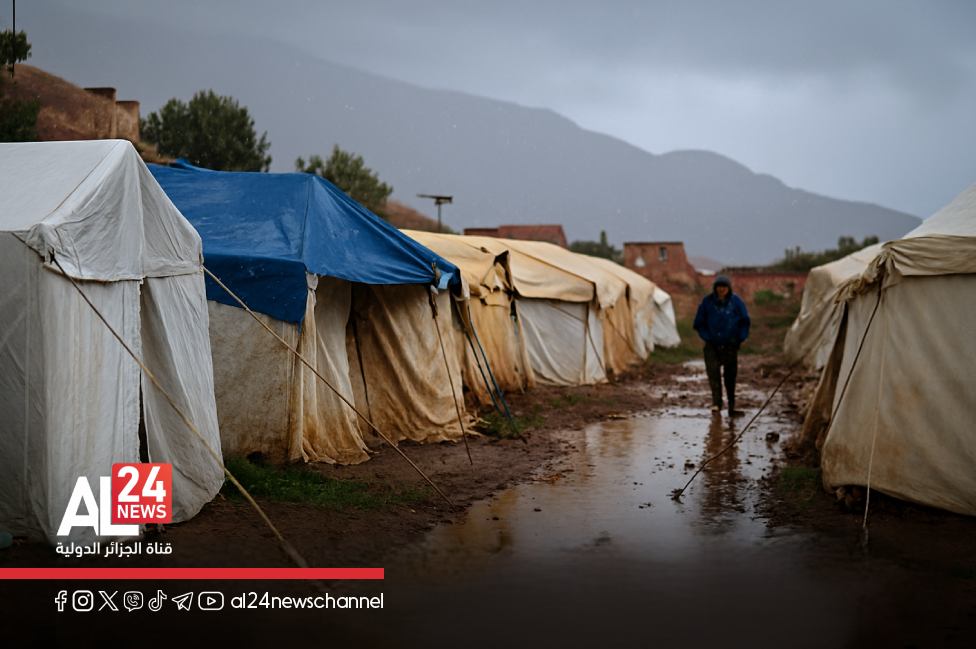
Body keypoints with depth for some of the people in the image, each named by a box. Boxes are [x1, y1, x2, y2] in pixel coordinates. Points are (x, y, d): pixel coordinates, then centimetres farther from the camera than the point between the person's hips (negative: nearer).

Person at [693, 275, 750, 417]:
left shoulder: (736, 301, -2)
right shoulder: (707, 301, -2)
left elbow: (745, 321, 7)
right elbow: (699, 323, 5)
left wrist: (741, 338, -2)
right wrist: (707, 337, -5)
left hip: (730, 345, 0)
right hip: (712, 345, 0)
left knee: (731, 374, 5)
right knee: (713, 372, -14)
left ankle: (732, 406, 14)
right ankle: (716, 402, -8)